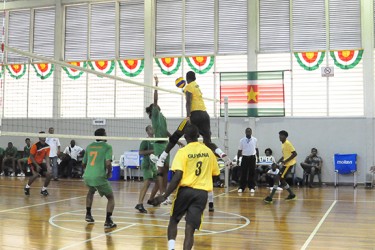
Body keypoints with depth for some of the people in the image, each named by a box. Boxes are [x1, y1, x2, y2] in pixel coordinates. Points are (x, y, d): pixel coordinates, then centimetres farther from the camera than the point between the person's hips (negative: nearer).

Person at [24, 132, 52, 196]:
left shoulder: (47, 146, -5)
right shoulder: (35, 146, -20)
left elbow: (47, 157, -5)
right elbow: (31, 157, -17)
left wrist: (48, 166, -19)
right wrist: (37, 166, -22)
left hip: (40, 162, 6)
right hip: (32, 162, -6)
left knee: (49, 174, -8)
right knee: (36, 174, -29)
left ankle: (43, 189, 12)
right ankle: (27, 187, -3)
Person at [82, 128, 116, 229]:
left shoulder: (89, 146, 16)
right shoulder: (107, 146, 0)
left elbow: (83, 164, 22)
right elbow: (108, 163, -13)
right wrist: (109, 173, 6)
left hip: (87, 176, 6)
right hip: (99, 177, -5)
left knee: (91, 192, 36)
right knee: (111, 197, 10)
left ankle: (88, 215, 34)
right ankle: (108, 221, -5)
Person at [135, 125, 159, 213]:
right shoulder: (145, 141, -7)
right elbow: (140, 152, -17)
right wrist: (152, 151, -21)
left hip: (154, 164, 8)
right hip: (147, 165, -8)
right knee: (147, 183, -21)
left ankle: (150, 200, 30)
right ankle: (139, 204, -26)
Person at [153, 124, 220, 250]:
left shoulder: (183, 151, -6)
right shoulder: (208, 151, 7)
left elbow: (177, 176, -15)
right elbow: (215, 173, 15)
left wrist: (165, 196, -13)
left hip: (186, 190, -2)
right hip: (202, 193, 2)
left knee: (173, 220, 19)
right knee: (190, 228, 0)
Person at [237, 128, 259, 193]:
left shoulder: (255, 140, 2)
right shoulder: (242, 140, -1)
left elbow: (256, 149, 11)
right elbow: (239, 151, 4)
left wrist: (258, 158, 8)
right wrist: (238, 159, 1)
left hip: (252, 158, 1)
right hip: (245, 158, -1)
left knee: (252, 173, 4)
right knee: (243, 173, 1)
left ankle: (252, 187, 11)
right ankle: (241, 187, 7)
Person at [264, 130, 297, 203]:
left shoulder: (288, 143, -14)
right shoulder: (283, 144, 13)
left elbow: (295, 154, -19)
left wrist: (286, 161, -23)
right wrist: (278, 162, 9)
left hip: (289, 164, -10)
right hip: (286, 164, 10)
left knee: (278, 178, -13)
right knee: (281, 179, 13)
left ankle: (270, 197, -14)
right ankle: (292, 195, 24)